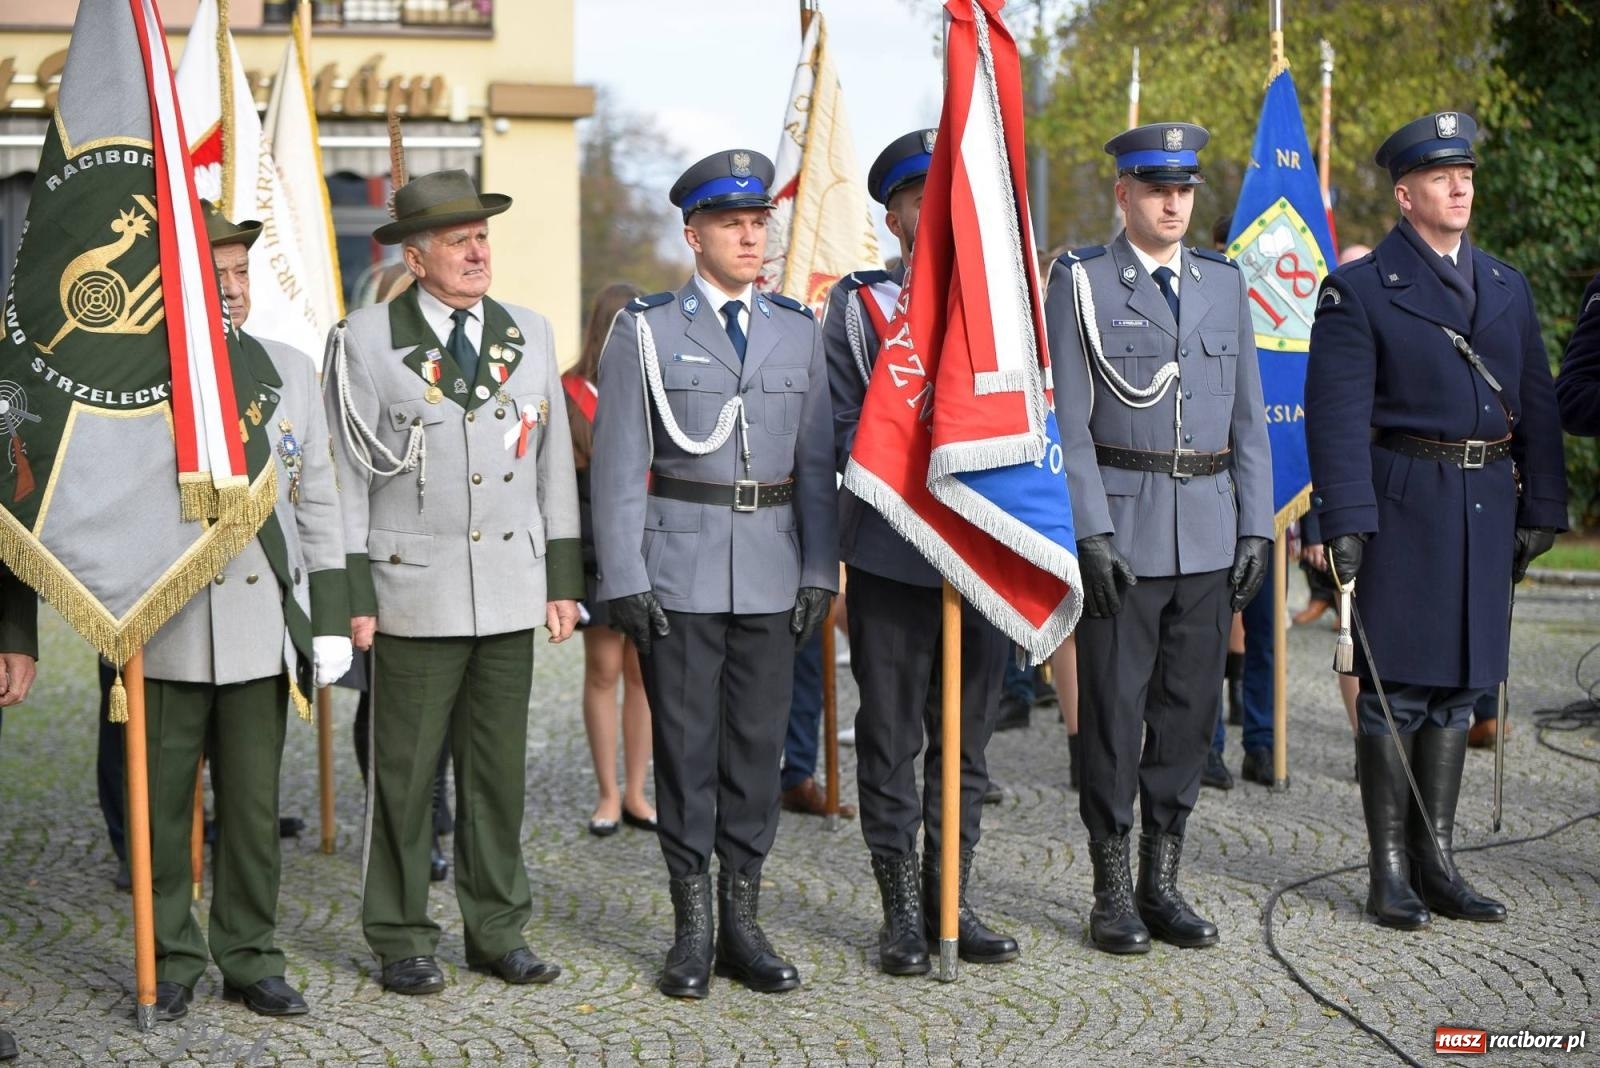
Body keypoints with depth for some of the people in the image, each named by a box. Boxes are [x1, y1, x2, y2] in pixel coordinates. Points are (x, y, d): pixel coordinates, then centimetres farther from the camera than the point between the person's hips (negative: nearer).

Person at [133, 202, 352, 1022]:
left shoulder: (291, 371, 8)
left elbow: (317, 504, 8)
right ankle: (171, 962, 19)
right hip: (167, 632, -2)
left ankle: (250, 961, 19)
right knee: (161, 807, 6)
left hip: (264, 624, 2)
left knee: (253, 807, 8)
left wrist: (331, 619, 4)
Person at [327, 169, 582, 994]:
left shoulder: (528, 333, 10)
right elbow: (347, 475, -3)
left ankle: (497, 930, 20)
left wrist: (564, 580, 9)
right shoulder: (366, 340, -2)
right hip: (413, 591, -3)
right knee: (404, 774, 2)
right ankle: (402, 941, 14)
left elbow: (553, 463, 13)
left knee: (500, 770, 9)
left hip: (510, 588, 4)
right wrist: (352, 593, -7)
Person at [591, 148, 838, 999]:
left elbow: (816, 463, 10)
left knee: (759, 744, 6)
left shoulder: (798, 331, 9)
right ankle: (692, 928, 12)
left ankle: (741, 922, 16)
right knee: (684, 745, 2)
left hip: (772, 570, 3)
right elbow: (618, 463, -3)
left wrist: (820, 572, 2)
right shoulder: (645, 330, 0)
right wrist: (624, 579, -9)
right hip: (678, 569, -3)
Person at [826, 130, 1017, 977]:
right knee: (891, 738, 2)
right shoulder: (858, 305, 3)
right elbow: (841, 428, 2)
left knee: (967, 738, 9)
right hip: (892, 551, -3)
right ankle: (902, 908, 12)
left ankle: (951, 901, 19)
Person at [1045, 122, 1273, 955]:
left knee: (1189, 708, 8)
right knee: (1113, 712, 1)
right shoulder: (1081, 282, -1)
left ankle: (1161, 884, 19)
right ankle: (1113, 893, 11)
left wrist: (1256, 527, 5)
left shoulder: (1224, 284, 12)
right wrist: (1091, 532, -14)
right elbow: (1067, 419, -7)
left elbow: (1248, 417, 12)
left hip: (1209, 534, 4)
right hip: (1121, 530, -4)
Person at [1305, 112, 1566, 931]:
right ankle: (1388, 870, 8)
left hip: (1487, 507, 6)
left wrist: (1541, 508, 8)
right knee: (1396, 686, -1)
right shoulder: (1359, 290, -3)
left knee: (1458, 683, 10)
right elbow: (1337, 414, -10)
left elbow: (1536, 403, 14)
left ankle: (1435, 860, 19)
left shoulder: (1507, 287, 14)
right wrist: (1346, 520, -17)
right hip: (1404, 507, -5)